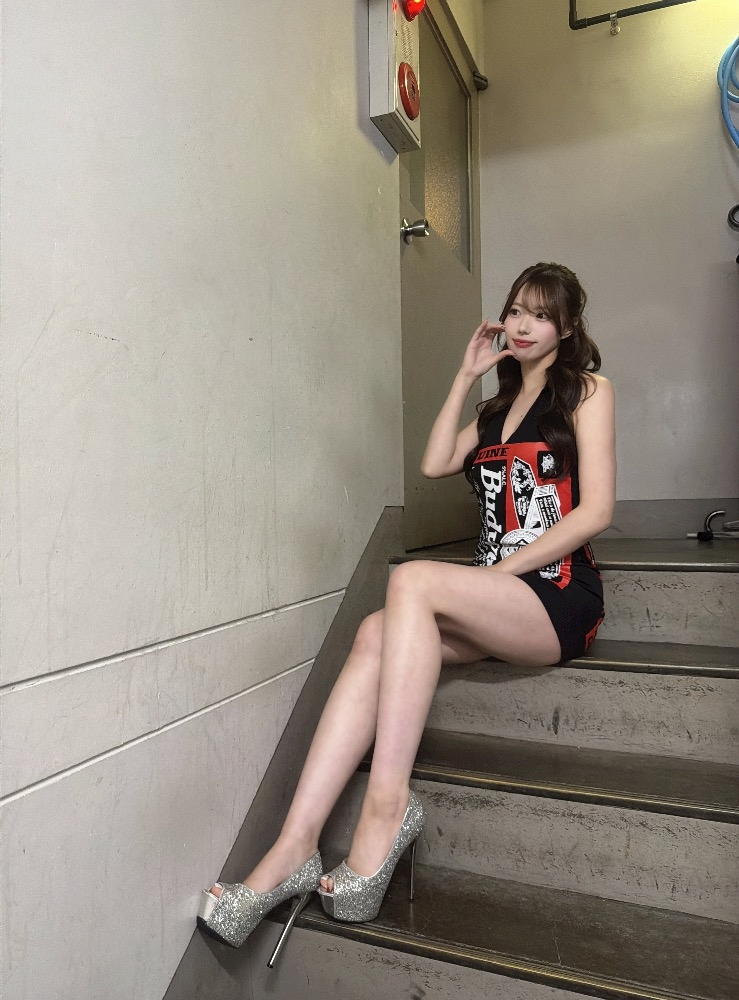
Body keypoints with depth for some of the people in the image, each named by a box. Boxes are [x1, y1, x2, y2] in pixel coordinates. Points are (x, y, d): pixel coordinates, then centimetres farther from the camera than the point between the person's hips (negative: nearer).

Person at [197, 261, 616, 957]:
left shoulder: (587, 390, 8)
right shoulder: (497, 407, 28)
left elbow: (596, 509, -6)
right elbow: (434, 464, 11)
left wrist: (499, 569, -12)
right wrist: (467, 376, 14)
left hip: (559, 597, -5)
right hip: (494, 601, 5)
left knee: (413, 580, -31)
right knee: (378, 636, -23)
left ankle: (388, 802, -29)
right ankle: (296, 848, -28)